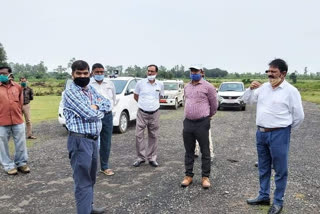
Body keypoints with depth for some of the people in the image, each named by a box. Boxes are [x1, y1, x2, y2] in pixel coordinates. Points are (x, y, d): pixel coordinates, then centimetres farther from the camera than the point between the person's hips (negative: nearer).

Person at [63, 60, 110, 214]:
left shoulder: (91, 89, 13)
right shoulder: (70, 93, -12)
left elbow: (108, 105, 8)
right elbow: (89, 114, -20)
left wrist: (96, 106, -11)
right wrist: (100, 110, 0)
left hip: (94, 139, 9)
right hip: (80, 141, -8)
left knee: (91, 178, 20)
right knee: (83, 181, -2)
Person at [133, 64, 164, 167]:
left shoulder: (160, 85, 3)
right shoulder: (140, 83, -1)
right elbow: (136, 96, 10)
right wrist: (143, 104, 9)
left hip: (154, 114, 2)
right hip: (142, 113, -1)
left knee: (153, 137, 8)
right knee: (139, 135, -3)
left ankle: (152, 158, 19)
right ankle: (140, 157, 10)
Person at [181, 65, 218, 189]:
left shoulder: (208, 87, -5)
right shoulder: (187, 87, 13)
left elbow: (214, 105, 3)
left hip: (202, 123, -5)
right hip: (187, 123, 5)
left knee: (205, 152, 3)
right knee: (189, 151, 11)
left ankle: (205, 177, 14)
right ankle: (188, 176, 21)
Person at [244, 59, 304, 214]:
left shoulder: (290, 91, -9)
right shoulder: (263, 87, 6)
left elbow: (299, 116, -4)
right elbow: (247, 100, 16)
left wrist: (286, 129, 6)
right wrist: (251, 89, -3)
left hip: (279, 134, -6)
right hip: (261, 133, 6)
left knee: (280, 170, 7)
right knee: (263, 168, 17)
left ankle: (278, 201, 21)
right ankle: (263, 196, 32)